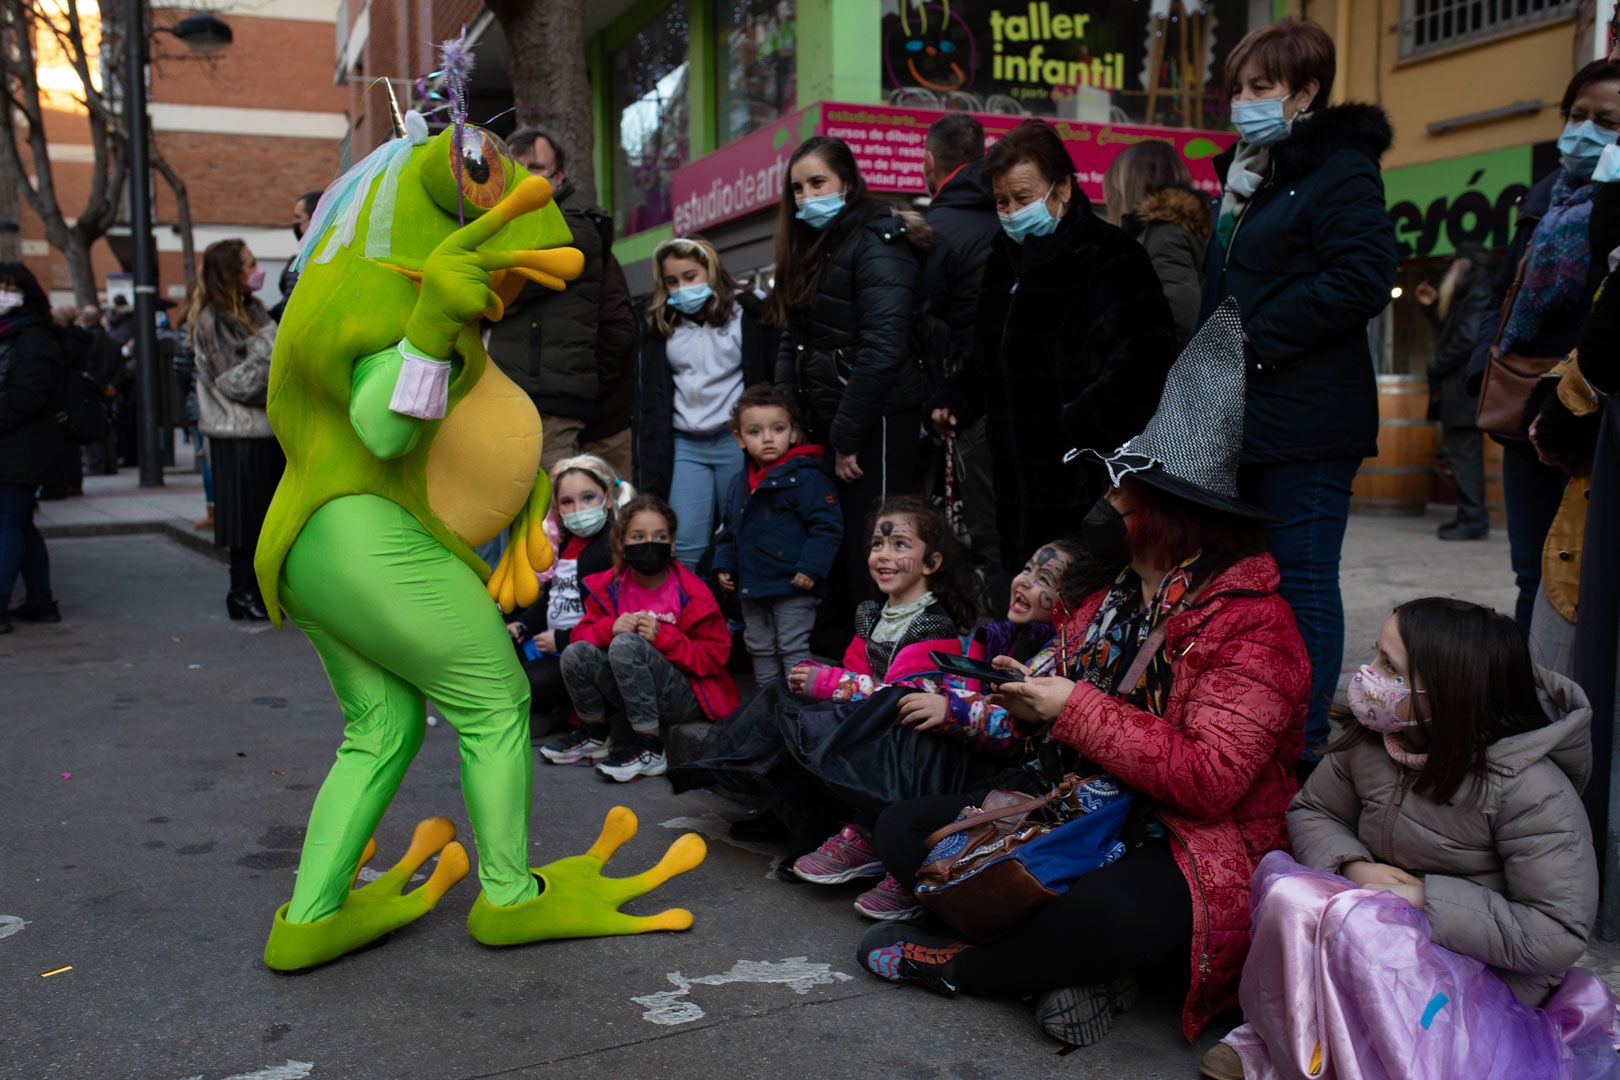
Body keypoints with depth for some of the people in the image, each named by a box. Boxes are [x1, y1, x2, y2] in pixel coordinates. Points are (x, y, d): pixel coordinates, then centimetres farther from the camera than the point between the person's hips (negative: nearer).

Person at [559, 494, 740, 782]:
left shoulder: (692, 594, -10)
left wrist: (662, 636, -23)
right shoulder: (608, 588, 3)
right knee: (576, 653, -19)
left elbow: (715, 656, -11)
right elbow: (579, 635, 2)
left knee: (626, 645, -29)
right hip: (633, 694, 5)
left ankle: (650, 750, -21)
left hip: (686, 698, -4)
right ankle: (595, 735, 5)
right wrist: (610, 628, -20)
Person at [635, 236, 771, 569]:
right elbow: (650, 402, 10)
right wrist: (651, 479, 3)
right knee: (684, 546, -4)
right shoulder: (659, 323, 11)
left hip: (736, 440, -3)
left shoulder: (745, 313, 1)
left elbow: (768, 378, -1)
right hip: (684, 445, 3)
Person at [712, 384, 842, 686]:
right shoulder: (739, 485, 10)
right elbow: (728, 530, 20)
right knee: (760, 649, 18)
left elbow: (827, 526, -19)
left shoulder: (806, 477, -15)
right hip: (752, 587, 8)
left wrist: (810, 568, -23)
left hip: (792, 586, -8)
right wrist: (724, 565, 9)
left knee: (793, 650, -1)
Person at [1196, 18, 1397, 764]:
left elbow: (1362, 279, -19)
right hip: (1244, 416, 9)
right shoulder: (1248, 176, 20)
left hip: (1305, 421, -9)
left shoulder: (1340, 170, -7)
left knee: (1302, 582, -4)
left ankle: (1305, 749, 5)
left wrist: (1258, 337, -17)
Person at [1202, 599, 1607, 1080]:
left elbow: (1558, 937, -22)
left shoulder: (1531, 789, -21)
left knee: (1352, 926, -35)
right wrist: (1352, 866, -15)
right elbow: (1311, 812, 8)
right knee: (1287, 892, -25)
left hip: (1488, 974, -5)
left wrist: (1426, 897, -24)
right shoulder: (1371, 738, -6)